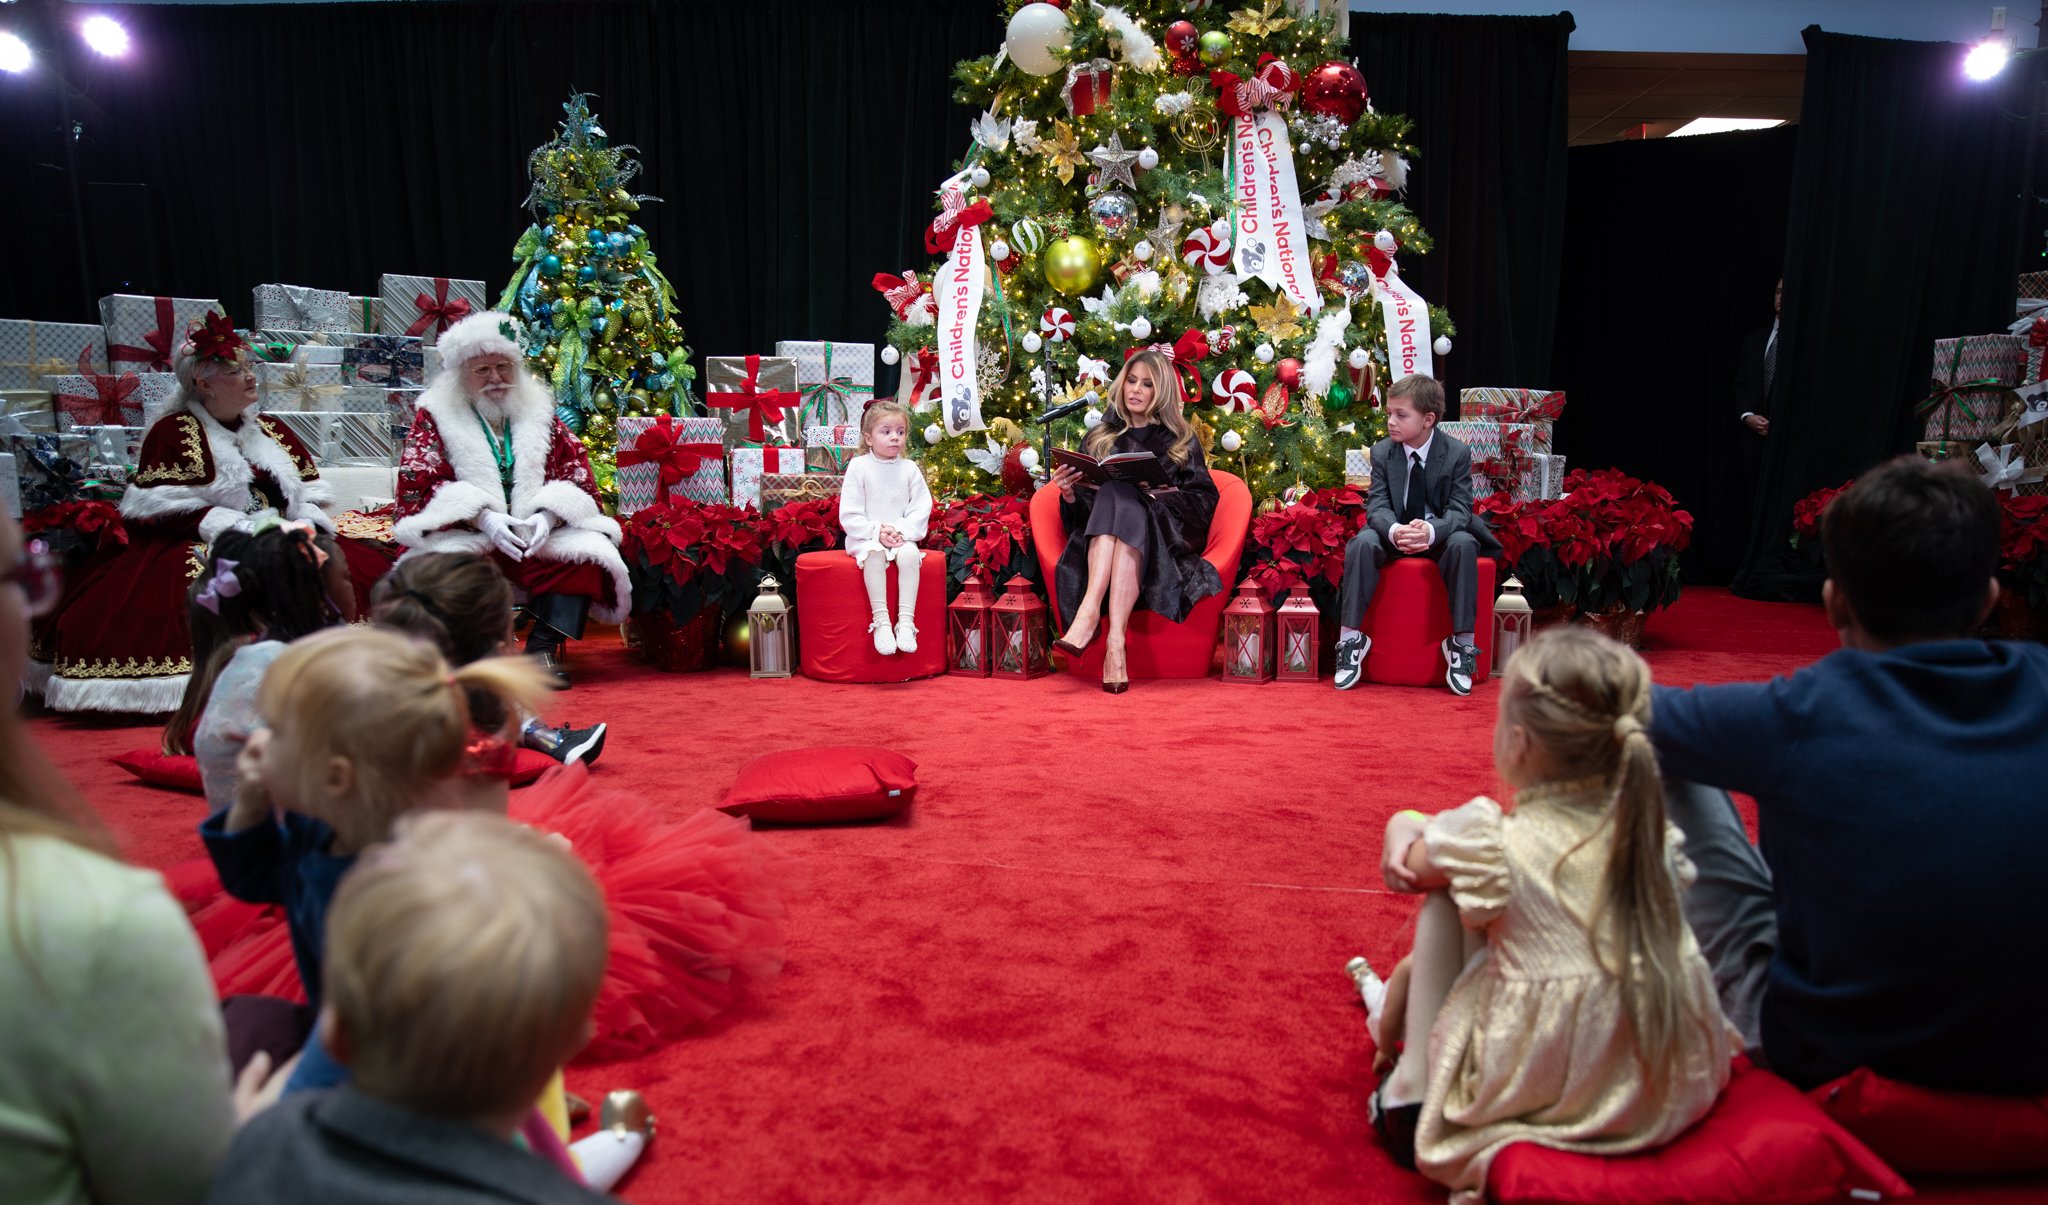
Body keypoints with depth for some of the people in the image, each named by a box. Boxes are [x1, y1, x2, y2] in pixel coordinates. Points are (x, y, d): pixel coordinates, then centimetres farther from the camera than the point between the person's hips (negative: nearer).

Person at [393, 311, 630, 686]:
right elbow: (419, 487, -4)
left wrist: (548, 515, -16)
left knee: (588, 552, -27)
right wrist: (482, 517, -21)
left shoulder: (539, 412, 16)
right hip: (464, 536, -2)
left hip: (539, 539, 2)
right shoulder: (434, 417, 9)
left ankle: (544, 645, -22)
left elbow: (578, 480, 7)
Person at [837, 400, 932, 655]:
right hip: (865, 537, -2)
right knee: (874, 555, -35)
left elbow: (921, 509, 2)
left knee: (910, 555, -30)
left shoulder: (909, 469, 5)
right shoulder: (859, 466, -2)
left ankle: (906, 621, -30)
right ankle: (881, 621, -34)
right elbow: (849, 514, -5)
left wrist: (902, 531, -14)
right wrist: (876, 532, -17)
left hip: (902, 537, 2)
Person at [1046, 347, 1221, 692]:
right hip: (1101, 541, 1)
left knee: (1125, 500, -32)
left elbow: (1206, 500, 6)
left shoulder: (1181, 440, 17)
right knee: (1114, 493, -32)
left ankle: (1089, 613, -51)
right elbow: (1082, 508, 14)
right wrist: (1069, 493, -8)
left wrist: (1167, 495, -12)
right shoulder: (1100, 438, 20)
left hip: (1162, 539, -1)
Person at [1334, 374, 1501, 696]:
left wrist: (1431, 530, -38)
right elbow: (1377, 506, -10)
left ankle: (1463, 644, -24)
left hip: (1439, 533, -1)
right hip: (1394, 531, 1)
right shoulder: (1382, 452, -5)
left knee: (1464, 545, -34)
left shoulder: (1457, 453, -9)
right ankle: (1350, 639, -25)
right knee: (1362, 542, -31)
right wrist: (1395, 531, -36)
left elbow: (1459, 510, -13)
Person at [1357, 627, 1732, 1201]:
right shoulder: (1649, 829, -3)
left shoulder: (1492, 843, -19)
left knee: (1445, 900, 7)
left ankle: (1413, 1084, 15)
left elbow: (1404, 866, -1)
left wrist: (1404, 833, 23)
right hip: (1675, 1091, 6)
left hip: (1547, 1101, -6)